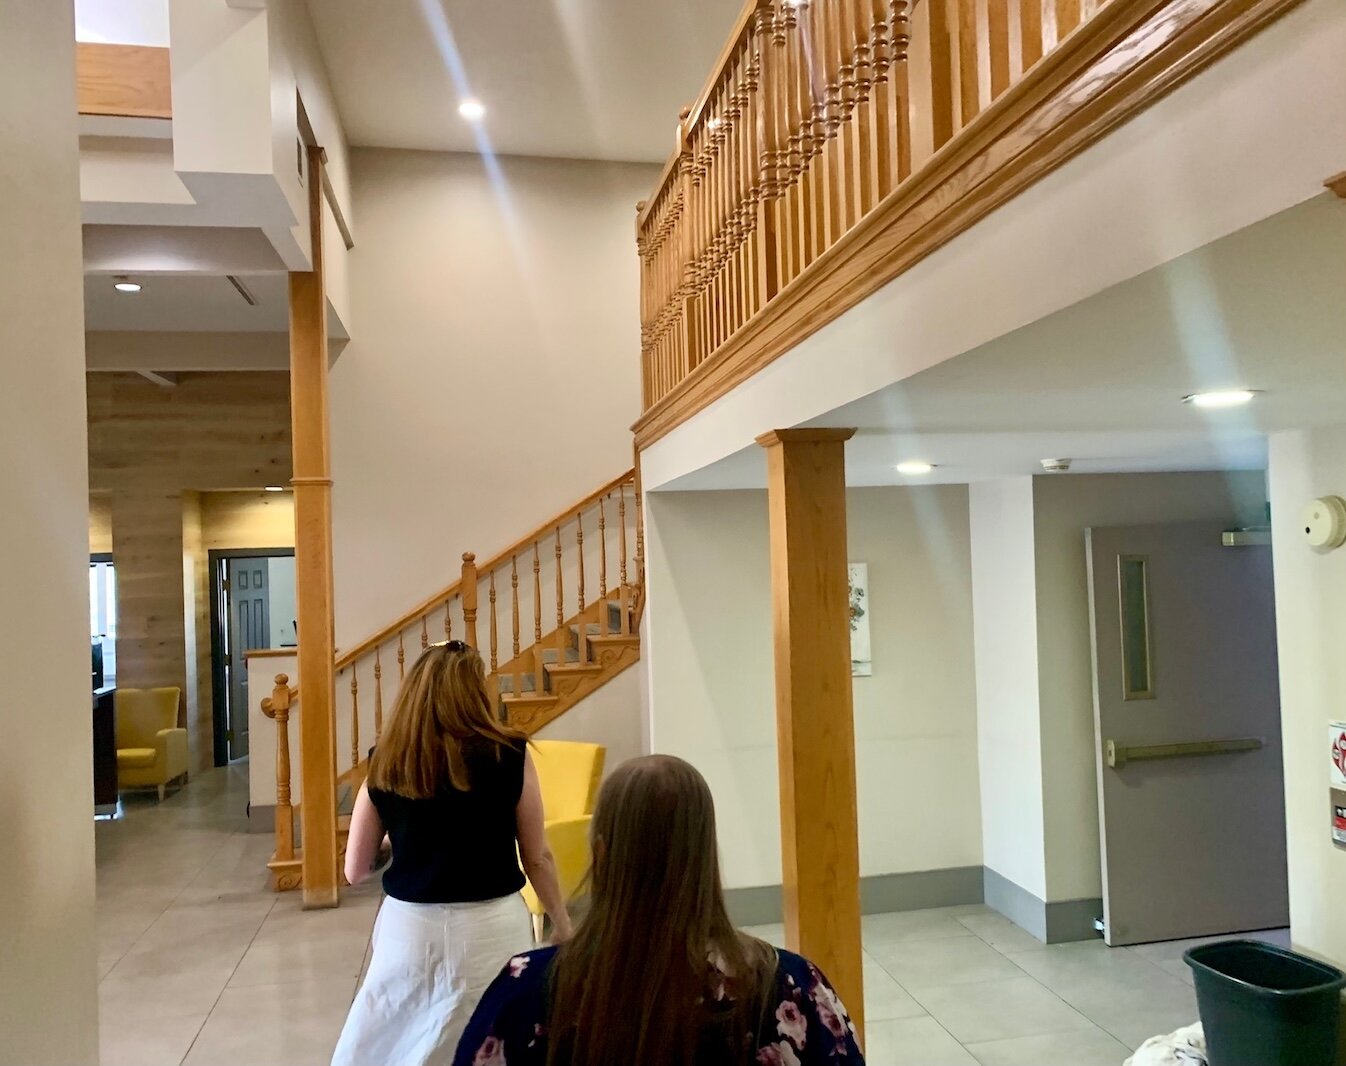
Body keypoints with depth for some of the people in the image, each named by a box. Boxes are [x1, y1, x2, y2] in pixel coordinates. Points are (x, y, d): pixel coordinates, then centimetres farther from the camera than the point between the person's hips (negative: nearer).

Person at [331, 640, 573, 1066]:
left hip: (409, 929, 2)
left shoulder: (385, 765, -2)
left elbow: (355, 870, 6)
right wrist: (564, 928, 13)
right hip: (492, 927, -2)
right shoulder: (510, 756, -8)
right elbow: (537, 859, -1)